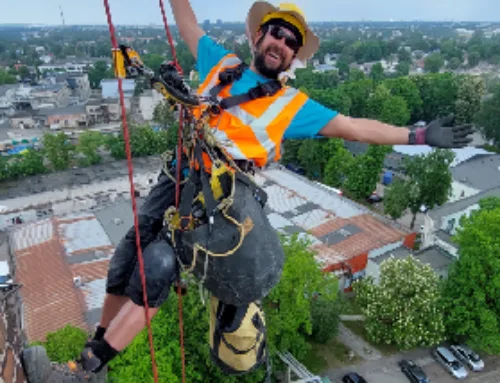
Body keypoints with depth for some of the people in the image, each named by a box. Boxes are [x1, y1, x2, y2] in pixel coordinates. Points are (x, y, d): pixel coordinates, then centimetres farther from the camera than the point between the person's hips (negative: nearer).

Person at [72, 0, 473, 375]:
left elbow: (354, 128, 2)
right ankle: (99, 338, 24)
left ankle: (99, 355, -1)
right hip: (177, 178, 4)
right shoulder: (221, 64, 13)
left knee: (159, 265, -18)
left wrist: (419, 136, -1)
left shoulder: (293, 105, 5)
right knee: (129, 253, 3)